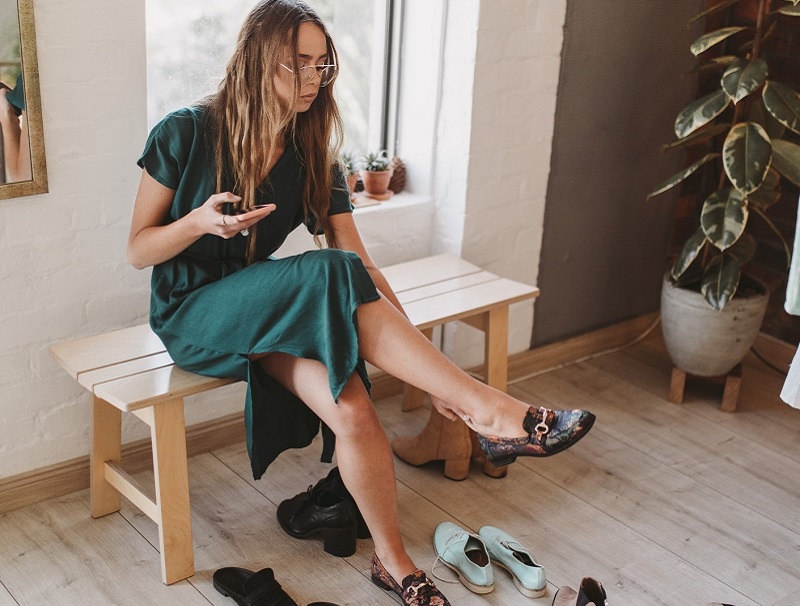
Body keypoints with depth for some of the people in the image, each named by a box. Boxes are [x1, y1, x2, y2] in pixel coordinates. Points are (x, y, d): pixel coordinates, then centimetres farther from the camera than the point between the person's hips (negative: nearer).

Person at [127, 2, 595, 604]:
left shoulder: (313, 157, -1)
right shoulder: (185, 134, -12)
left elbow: (362, 264, -4)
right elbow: (138, 251, -6)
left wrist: (424, 361, -12)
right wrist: (200, 221, -28)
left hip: (269, 313, 4)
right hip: (192, 312, -4)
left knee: (351, 408, -28)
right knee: (329, 278, -34)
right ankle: (490, 413, -36)